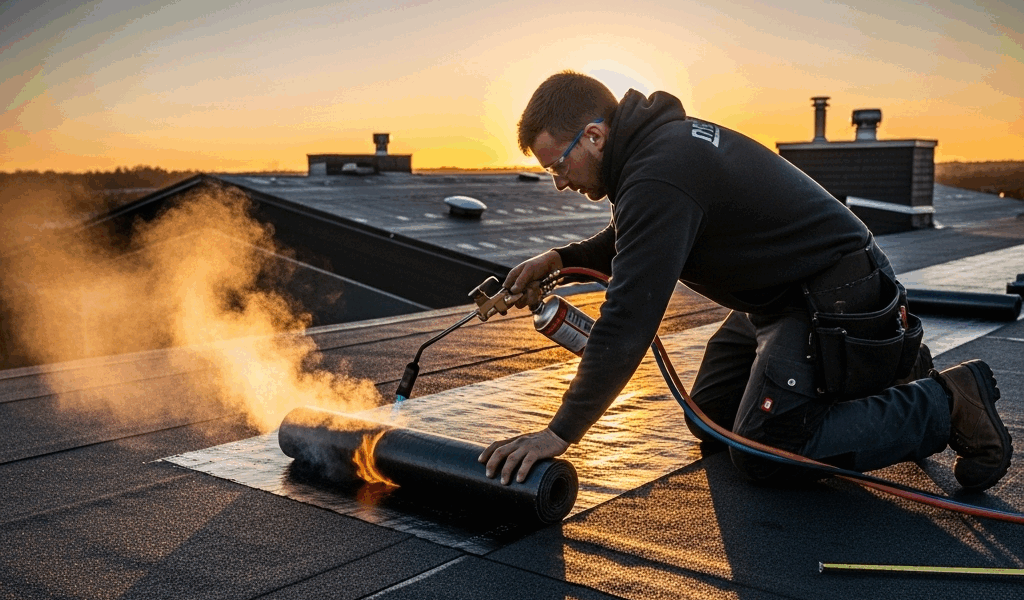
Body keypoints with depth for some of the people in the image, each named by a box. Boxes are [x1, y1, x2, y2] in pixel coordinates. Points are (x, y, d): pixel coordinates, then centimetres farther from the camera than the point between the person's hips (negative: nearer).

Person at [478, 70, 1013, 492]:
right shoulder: (658, 140, 4)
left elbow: (627, 324, -29)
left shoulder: (658, 178, -28)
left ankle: (944, 403, -2)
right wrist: (562, 258, 6)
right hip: (782, 297, 10)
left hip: (832, 300, -10)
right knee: (709, 419, 16)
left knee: (763, 456, -14)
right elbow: (633, 242, 22)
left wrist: (560, 432, -23)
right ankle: (886, 371, 23)